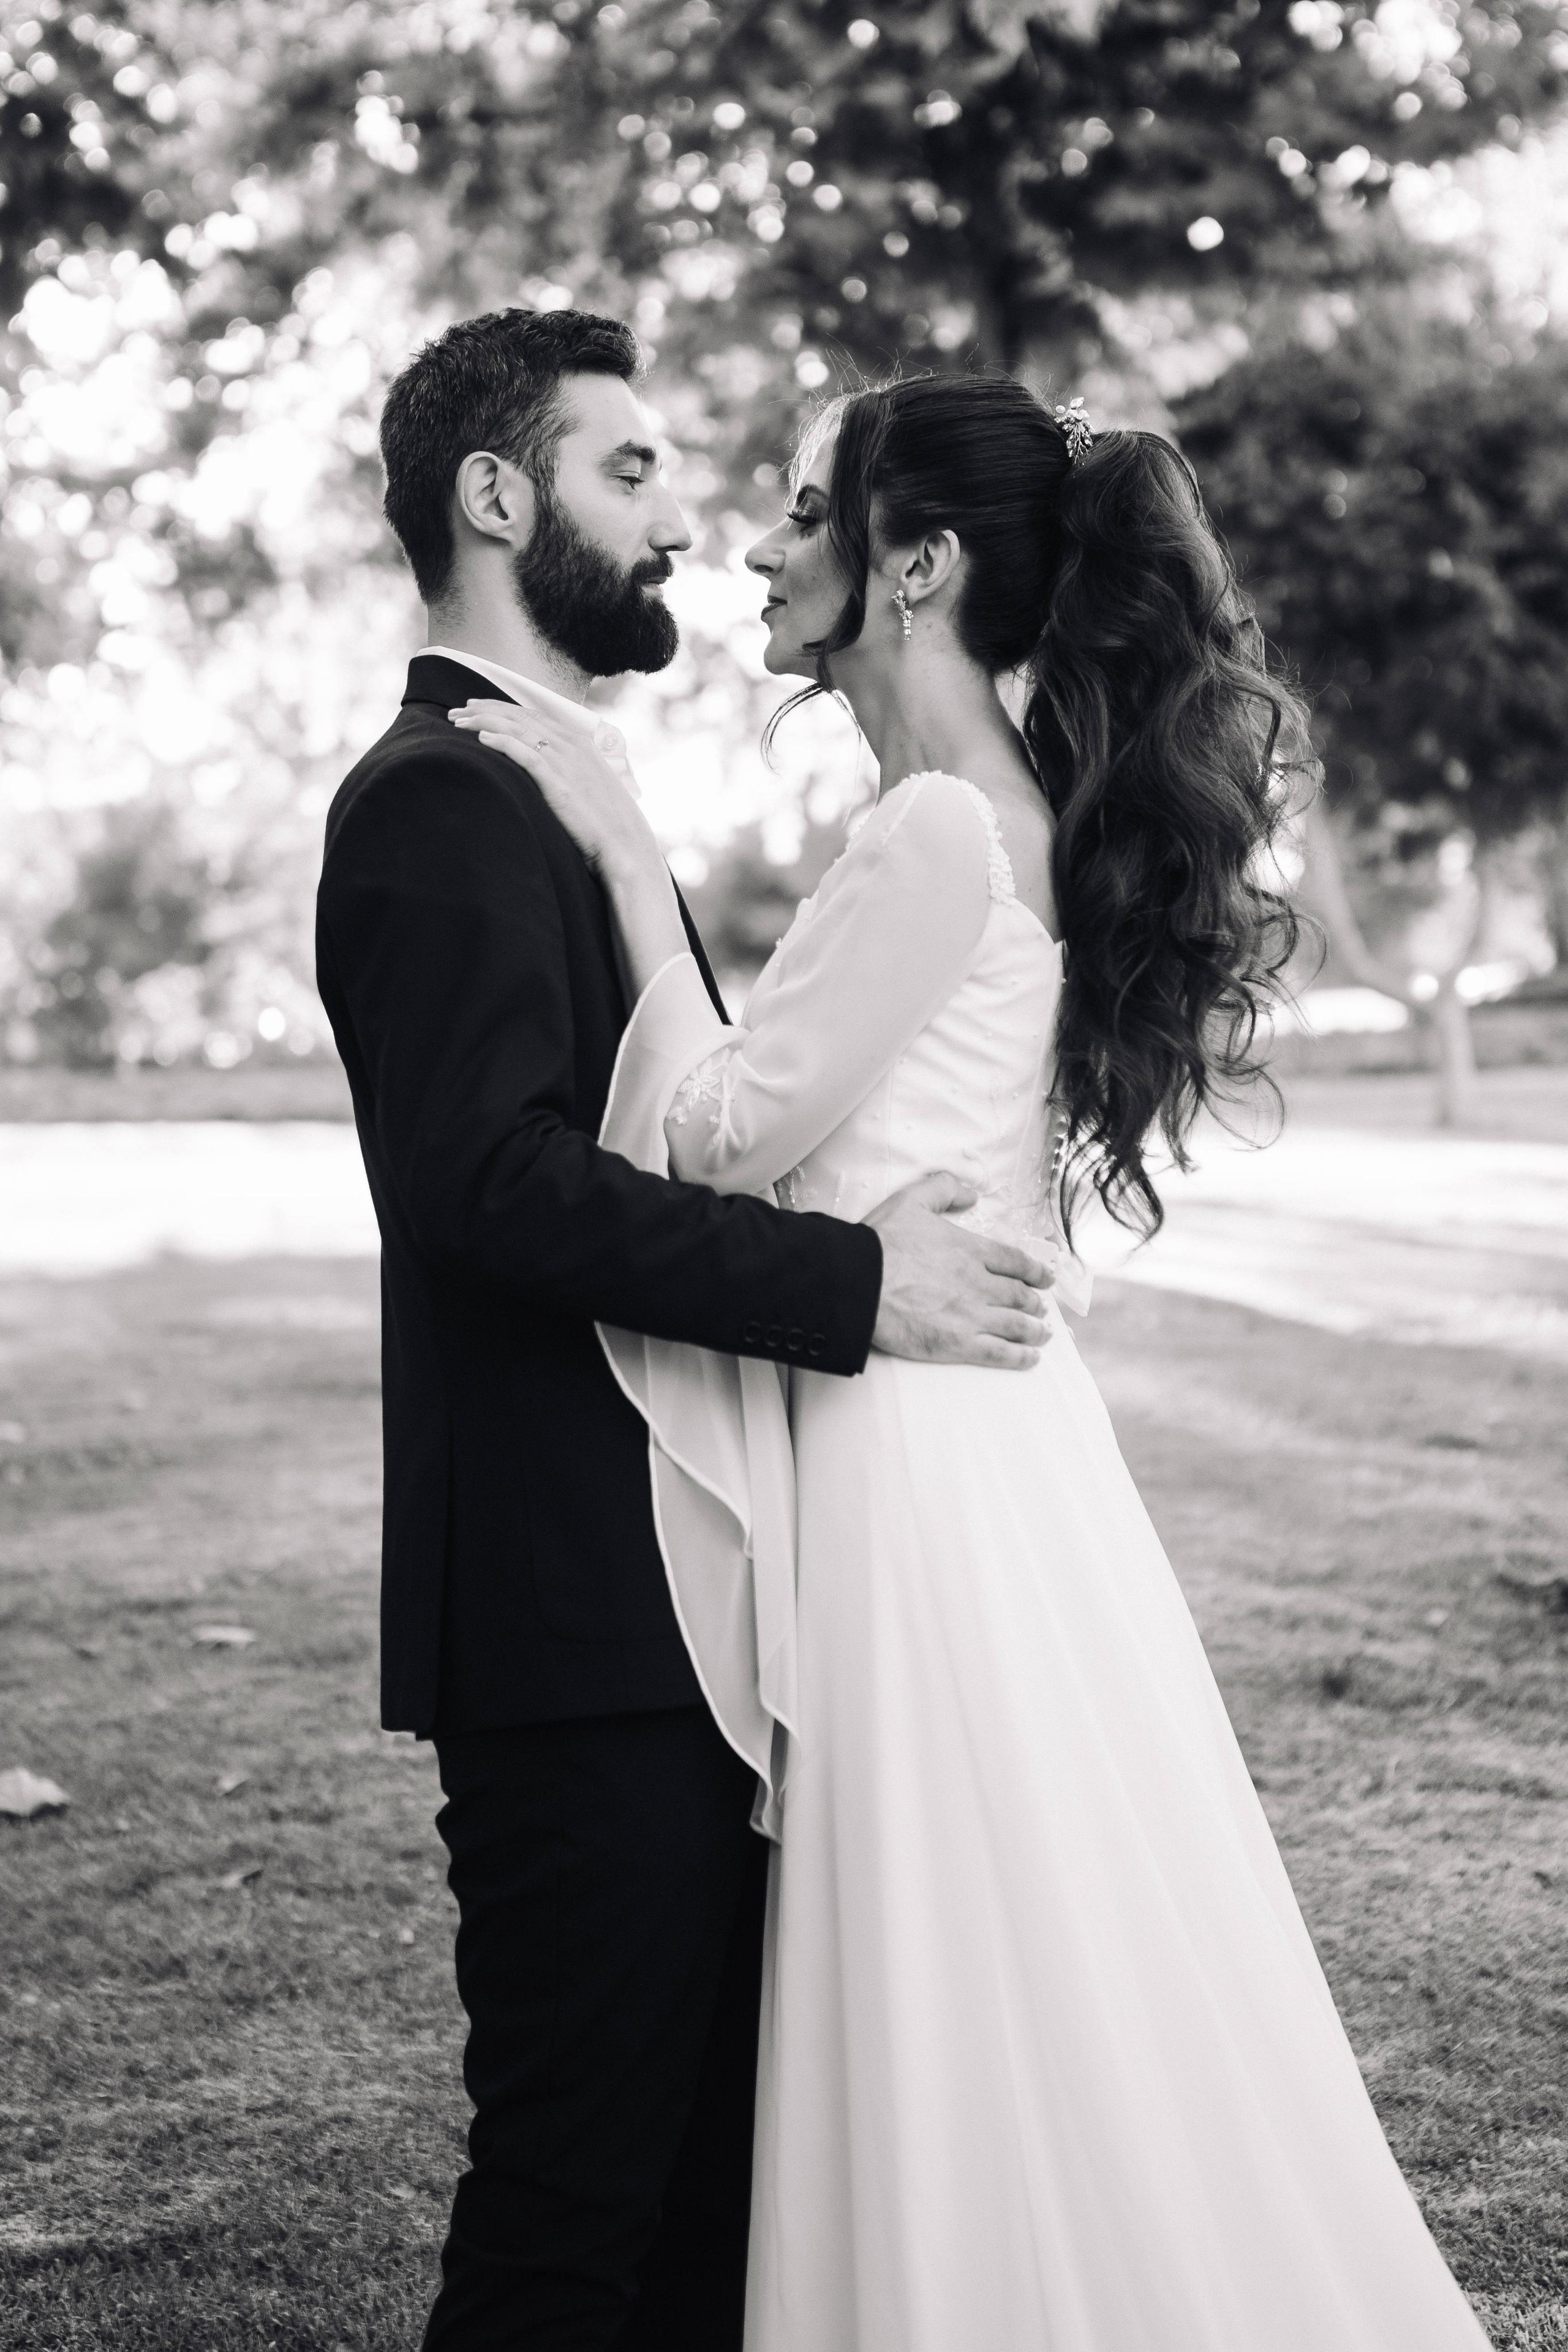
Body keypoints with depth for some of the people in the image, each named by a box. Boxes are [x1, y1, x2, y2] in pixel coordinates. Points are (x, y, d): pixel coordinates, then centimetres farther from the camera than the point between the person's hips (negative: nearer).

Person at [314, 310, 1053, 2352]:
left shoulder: (556, 794, 20)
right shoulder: (441, 804, -12)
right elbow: (499, 1178, -24)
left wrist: (890, 1236, 11)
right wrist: (854, 1284, -21)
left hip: (677, 1603, 10)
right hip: (575, 1619, -10)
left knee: (711, 2166, 15)